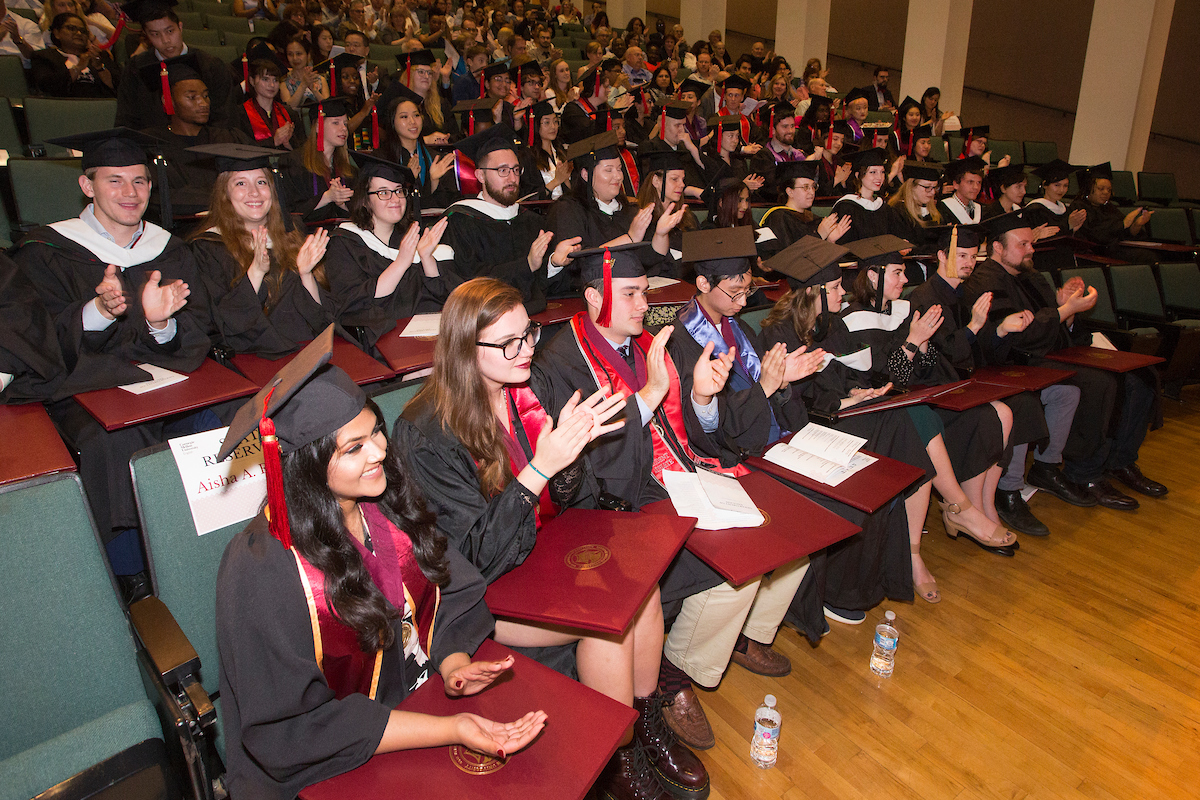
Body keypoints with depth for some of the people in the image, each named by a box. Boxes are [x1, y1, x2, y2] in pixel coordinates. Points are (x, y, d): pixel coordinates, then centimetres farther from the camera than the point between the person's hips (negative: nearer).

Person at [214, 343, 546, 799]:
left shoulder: (387, 505, -6)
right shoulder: (261, 570, -22)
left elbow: (453, 595, 4)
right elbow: (292, 729, -19)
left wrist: (452, 664, -16)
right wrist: (449, 731, -24)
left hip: (421, 700, 4)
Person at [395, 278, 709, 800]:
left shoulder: (523, 395, -3)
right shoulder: (426, 433, -22)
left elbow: (572, 504, 1)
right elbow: (476, 557, -24)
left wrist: (570, 448, -22)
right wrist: (541, 467, -34)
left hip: (541, 553, 6)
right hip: (482, 589, -6)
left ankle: (648, 727, 8)